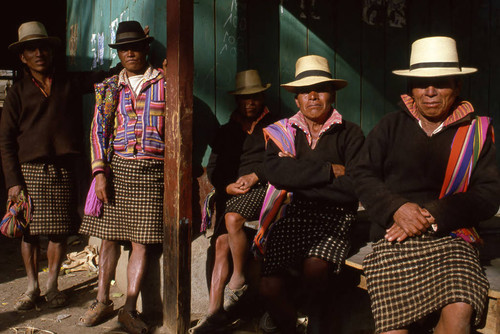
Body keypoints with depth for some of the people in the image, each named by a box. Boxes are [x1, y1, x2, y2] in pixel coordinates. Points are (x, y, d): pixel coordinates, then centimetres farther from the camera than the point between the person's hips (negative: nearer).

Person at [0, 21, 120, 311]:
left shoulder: (71, 82, 10)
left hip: (63, 169, 1)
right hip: (29, 169, 0)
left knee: (59, 230, 3)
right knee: (29, 230, 3)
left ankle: (52, 284, 20)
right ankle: (32, 286, 19)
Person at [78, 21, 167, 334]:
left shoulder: (165, 81, 6)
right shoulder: (110, 86, 12)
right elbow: (99, 129, 6)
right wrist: (100, 172, -5)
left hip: (151, 170, -2)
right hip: (115, 166, 2)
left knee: (142, 239, -3)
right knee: (110, 234, 5)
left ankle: (130, 307, 3)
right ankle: (103, 301, 17)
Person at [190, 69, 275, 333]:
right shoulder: (226, 131, 22)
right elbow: (213, 169, 16)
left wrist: (254, 176, -11)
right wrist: (227, 186, -4)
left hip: (263, 189, -3)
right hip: (231, 193, 4)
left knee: (232, 218, -32)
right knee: (221, 242, -17)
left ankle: (239, 281, -14)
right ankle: (215, 311, -18)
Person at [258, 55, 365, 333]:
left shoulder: (350, 134, 4)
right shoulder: (282, 132, 12)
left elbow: (353, 188, -9)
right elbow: (276, 174, -8)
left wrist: (301, 178, -6)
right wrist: (329, 171, -10)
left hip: (334, 216, -2)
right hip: (292, 215, 2)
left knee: (314, 267, -31)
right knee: (271, 287, -16)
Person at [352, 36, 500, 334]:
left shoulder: (476, 131, 11)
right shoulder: (391, 126, 12)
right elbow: (364, 176, 8)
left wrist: (432, 217, -9)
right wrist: (397, 209, -10)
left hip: (451, 240, 1)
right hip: (394, 240, 0)